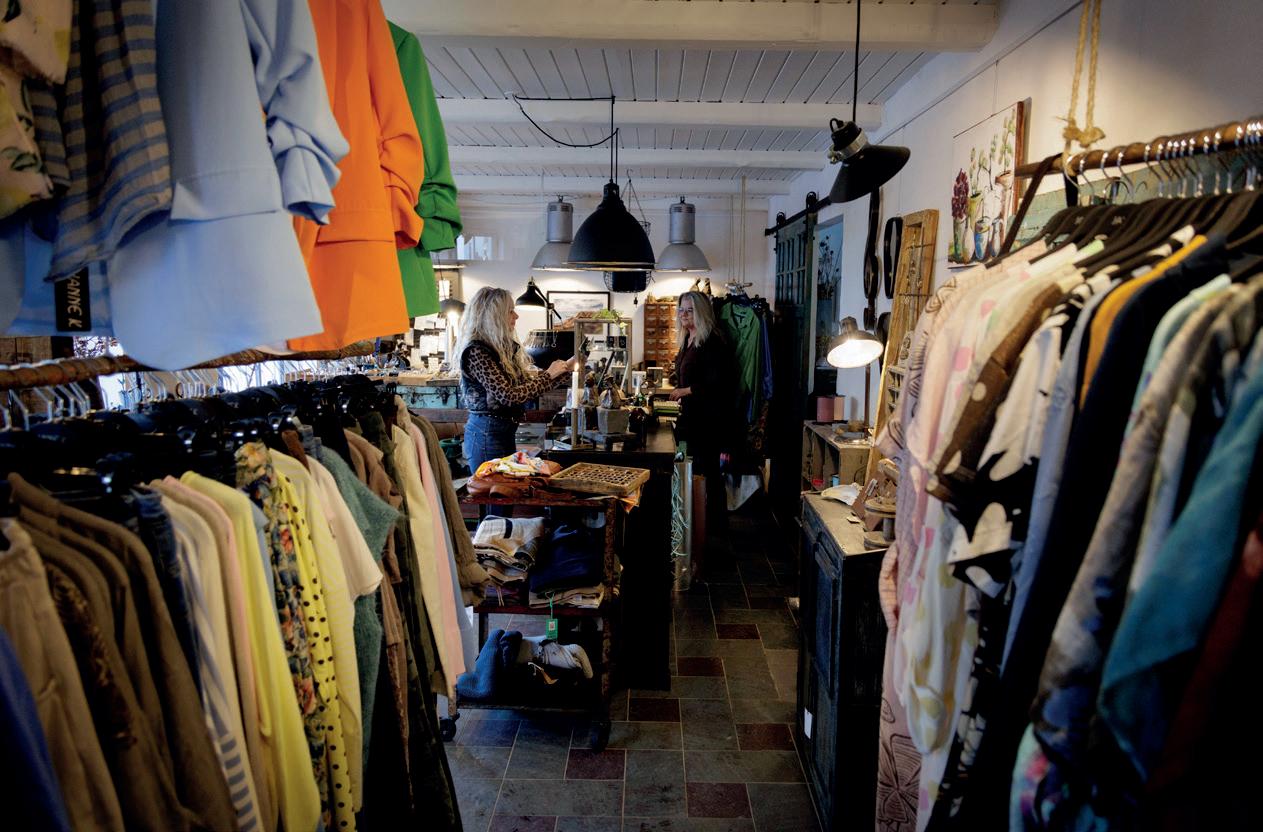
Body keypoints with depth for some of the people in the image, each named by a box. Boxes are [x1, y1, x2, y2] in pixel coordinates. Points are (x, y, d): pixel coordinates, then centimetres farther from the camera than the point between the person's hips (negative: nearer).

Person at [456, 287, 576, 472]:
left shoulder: (505, 348, 7)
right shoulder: (477, 351, -17)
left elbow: (530, 381, 12)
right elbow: (508, 396, -22)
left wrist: (567, 367, 10)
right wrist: (548, 375, -13)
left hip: (506, 431, 8)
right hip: (487, 433, -8)